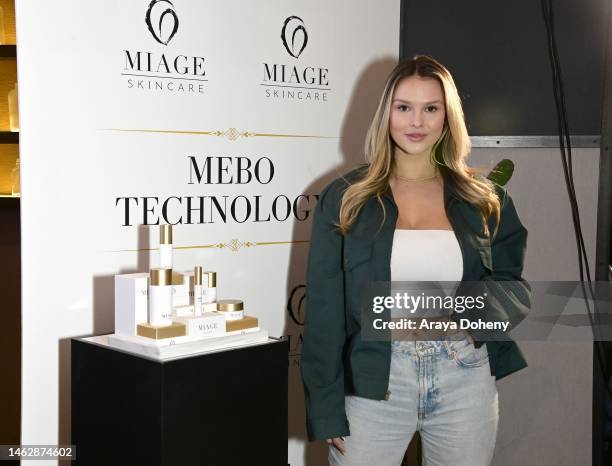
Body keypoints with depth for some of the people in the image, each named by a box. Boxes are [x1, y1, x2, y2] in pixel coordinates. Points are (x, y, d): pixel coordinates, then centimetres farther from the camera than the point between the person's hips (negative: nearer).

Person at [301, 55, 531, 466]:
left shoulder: (485, 201, 5)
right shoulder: (345, 199, -1)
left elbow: (515, 288, 8)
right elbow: (324, 309, -2)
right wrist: (327, 409, -6)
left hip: (466, 381, 2)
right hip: (374, 382, -2)